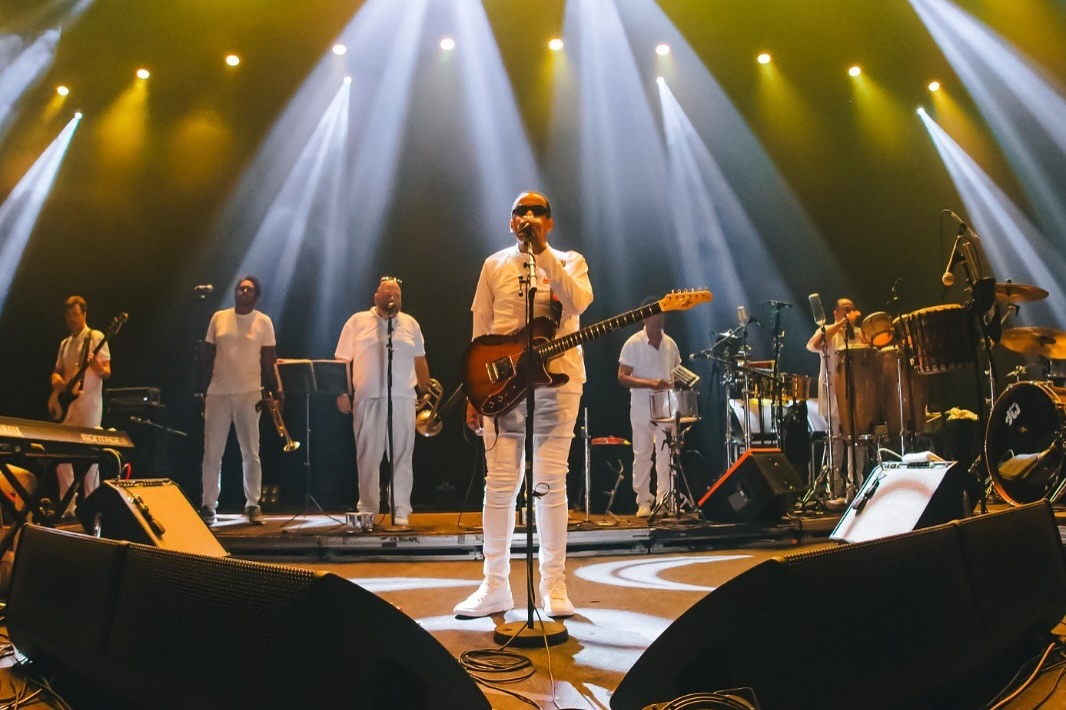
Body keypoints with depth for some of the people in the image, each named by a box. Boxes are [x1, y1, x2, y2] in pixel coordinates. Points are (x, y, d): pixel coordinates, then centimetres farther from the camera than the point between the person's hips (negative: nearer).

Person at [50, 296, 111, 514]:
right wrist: (56, 378, -2)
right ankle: (67, 506, 13)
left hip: (88, 404, -7)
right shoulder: (65, 343, 18)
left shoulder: (96, 337, -3)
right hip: (66, 404, 7)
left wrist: (98, 368, -31)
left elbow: (107, 372, -8)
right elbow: (57, 370, 22)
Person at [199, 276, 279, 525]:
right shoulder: (218, 318, 8)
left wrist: (276, 391, -10)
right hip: (218, 393, 2)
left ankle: (253, 505, 10)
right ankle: (208, 506, 12)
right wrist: (202, 390, 7)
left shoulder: (263, 321, 1)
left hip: (249, 393, -2)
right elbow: (207, 355, 11)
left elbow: (269, 360, 0)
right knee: (212, 453, 4)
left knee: (251, 452, 3)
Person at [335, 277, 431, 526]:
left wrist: (427, 393, 12)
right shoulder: (357, 321, 5)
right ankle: (367, 510, 11)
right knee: (367, 456, 3)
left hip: (403, 399, 2)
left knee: (402, 456, 1)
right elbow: (342, 360, 4)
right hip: (367, 399, -1)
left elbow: (420, 361, 16)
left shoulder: (411, 324, 13)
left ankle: (401, 512, 5)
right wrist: (341, 392, -4)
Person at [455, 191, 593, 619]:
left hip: (557, 381, -1)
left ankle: (554, 585, 10)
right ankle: (495, 586, 10)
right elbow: (480, 334, 9)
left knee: (550, 483, 0)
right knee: (500, 483, 0)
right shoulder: (494, 265, 12)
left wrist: (541, 250, -16)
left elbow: (579, 302, -15)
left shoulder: (569, 261, 8)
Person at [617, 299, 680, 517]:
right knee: (642, 454, 2)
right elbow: (622, 377, -9)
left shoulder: (670, 344, 10)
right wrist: (650, 383, -21)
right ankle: (644, 501, 9)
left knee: (666, 453, -2)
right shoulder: (633, 343, -4)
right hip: (642, 405, -3)